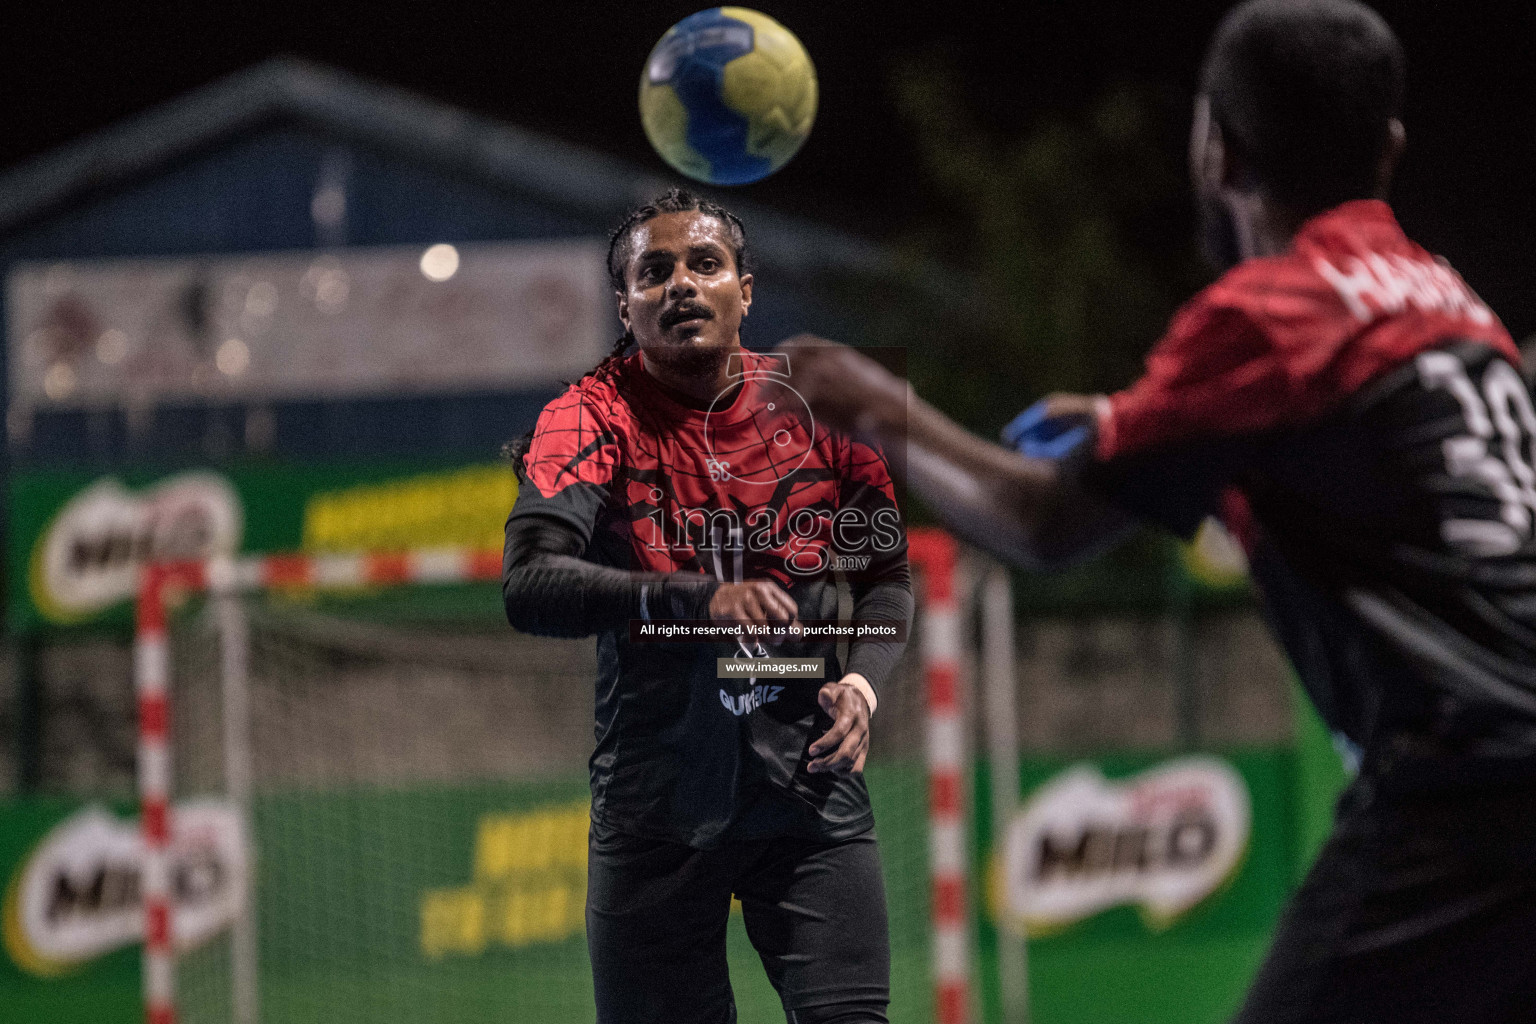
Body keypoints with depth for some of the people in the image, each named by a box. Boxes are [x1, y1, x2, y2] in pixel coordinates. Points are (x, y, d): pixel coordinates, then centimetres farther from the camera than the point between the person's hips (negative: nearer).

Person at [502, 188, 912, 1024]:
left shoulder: (815, 406, 4)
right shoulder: (594, 418, -4)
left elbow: (885, 573, 14)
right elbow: (528, 586, -20)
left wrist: (863, 679, -7)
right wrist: (696, 599, -34)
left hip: (808, 782, 1)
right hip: (655, 792, -1)